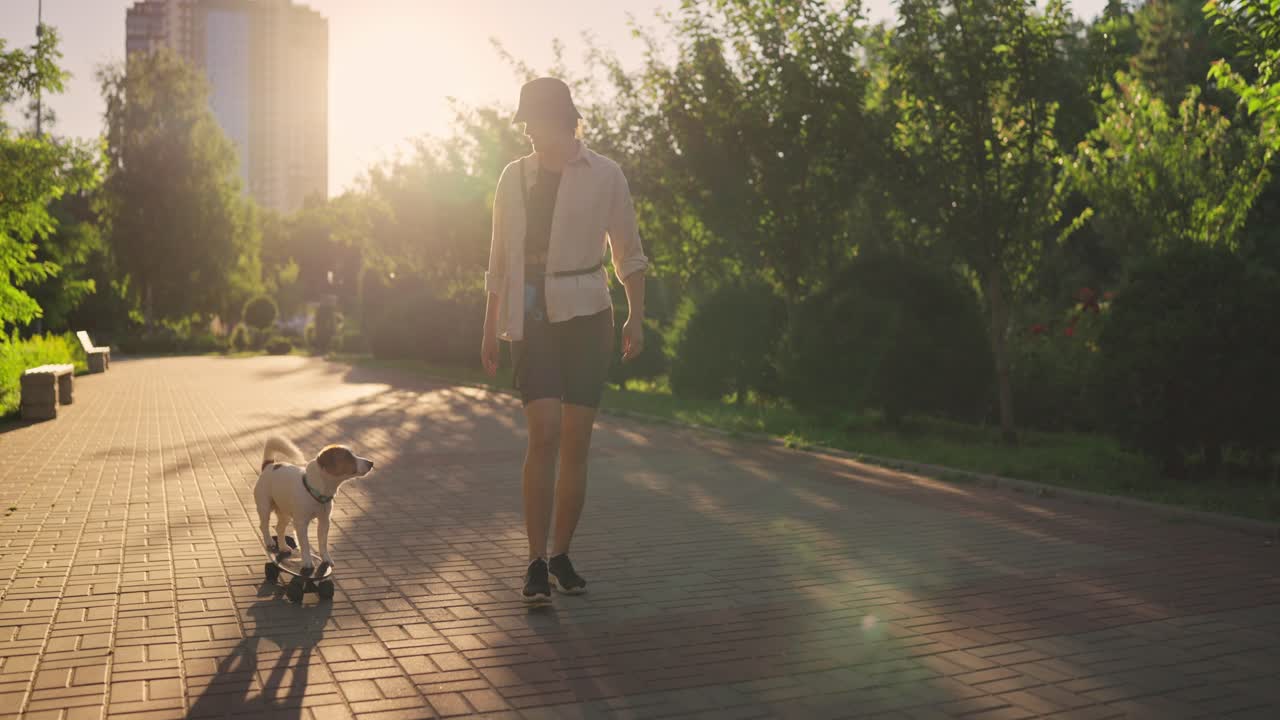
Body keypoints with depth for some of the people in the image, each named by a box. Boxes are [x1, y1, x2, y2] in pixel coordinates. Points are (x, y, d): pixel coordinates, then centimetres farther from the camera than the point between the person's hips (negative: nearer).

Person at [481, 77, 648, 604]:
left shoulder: (604, 176, 3)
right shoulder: (514, 177, 9)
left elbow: (628, 252, 7)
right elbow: (499, 260, 13)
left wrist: (636, 316, -3)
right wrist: (490, 328, 10)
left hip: (587, 319, 0)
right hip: (532, 323, 0)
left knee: (576, 444, 2)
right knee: (544, 434, -14)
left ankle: (561, 557, 16)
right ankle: (537, 562, -7)